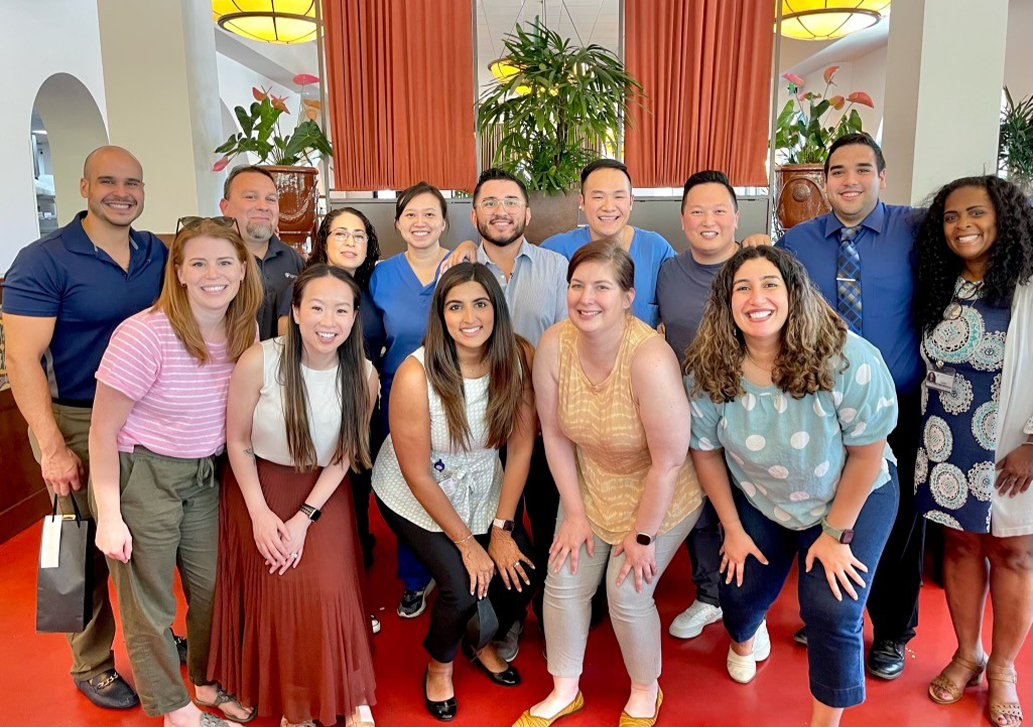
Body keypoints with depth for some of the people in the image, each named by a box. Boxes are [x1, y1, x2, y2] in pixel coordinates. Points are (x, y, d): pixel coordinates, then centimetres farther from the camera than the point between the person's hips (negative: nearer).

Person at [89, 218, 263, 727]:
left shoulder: (244, 331, -4)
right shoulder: (144, 334, -23)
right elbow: (103, 432, -16)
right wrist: (109, 517, -16)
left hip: (203, 475, 6)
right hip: (140, 476, -5)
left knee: (211, 587, 17)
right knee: (149, 603, 8)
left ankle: (208, 684, 42)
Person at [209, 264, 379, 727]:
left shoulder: (364, 376, -14)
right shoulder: (258, 362, -21)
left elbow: (343, 456, -5)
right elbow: (238, 442, -9)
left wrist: (304, 518, -13)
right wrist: (261, 515, -13)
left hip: (322, 491, 1)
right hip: (258, 485, -1)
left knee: (328, 589, -13)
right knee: (277, 588, -8)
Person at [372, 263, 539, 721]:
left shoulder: (519, 359, -17)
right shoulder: (417, 374, -27)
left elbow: (521, 447, -9)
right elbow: (417, 473, -20)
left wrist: (501, 529, -8)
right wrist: (466, 542, -14)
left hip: (483, 486, 4)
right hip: (414, 497, -4)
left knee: (521, 577, -5)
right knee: (463, 589, -16)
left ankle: (480, 643, 31)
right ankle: (439, 666, 21)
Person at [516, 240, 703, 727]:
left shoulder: (649, 359, -34)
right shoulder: (553, 345, -19)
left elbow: (669, 460, -25)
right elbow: (554, 433, -7)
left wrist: (643, 535, -14)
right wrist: (574, 512, -3)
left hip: (657, 494, -4)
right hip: (589, 484, 5)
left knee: (627, 594, -1)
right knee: (563, 583, 5)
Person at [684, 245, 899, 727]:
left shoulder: (848, 360, -29)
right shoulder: (706, 370, -21)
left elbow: (866, 453, -19)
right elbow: (706, 451, -7)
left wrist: (835, 534, -13)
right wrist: (732, 529, -1)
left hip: (851, 500, -2)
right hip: (758, 503, 3)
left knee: (832, 610, -12)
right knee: (739, 592, 7)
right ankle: (746, 638, 49)